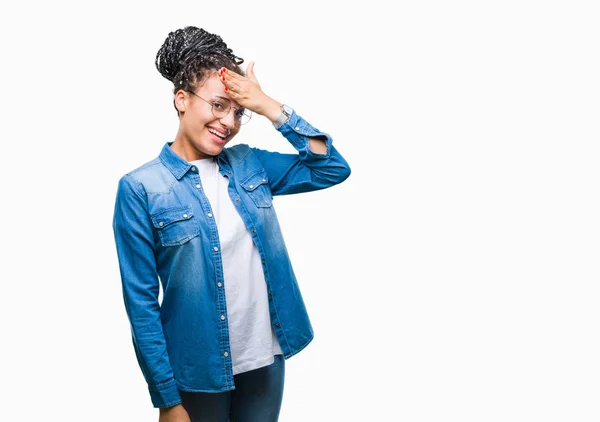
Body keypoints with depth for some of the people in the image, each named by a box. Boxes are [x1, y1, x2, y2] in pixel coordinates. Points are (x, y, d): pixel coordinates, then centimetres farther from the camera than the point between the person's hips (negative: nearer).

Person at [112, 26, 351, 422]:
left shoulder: (249, 165, 2)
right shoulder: (141, 189, -11)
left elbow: (333, 168, -2)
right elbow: (142, 302, -11)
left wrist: (270, 106, -9)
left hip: (267, 358, 4)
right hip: (199, 371, -4)